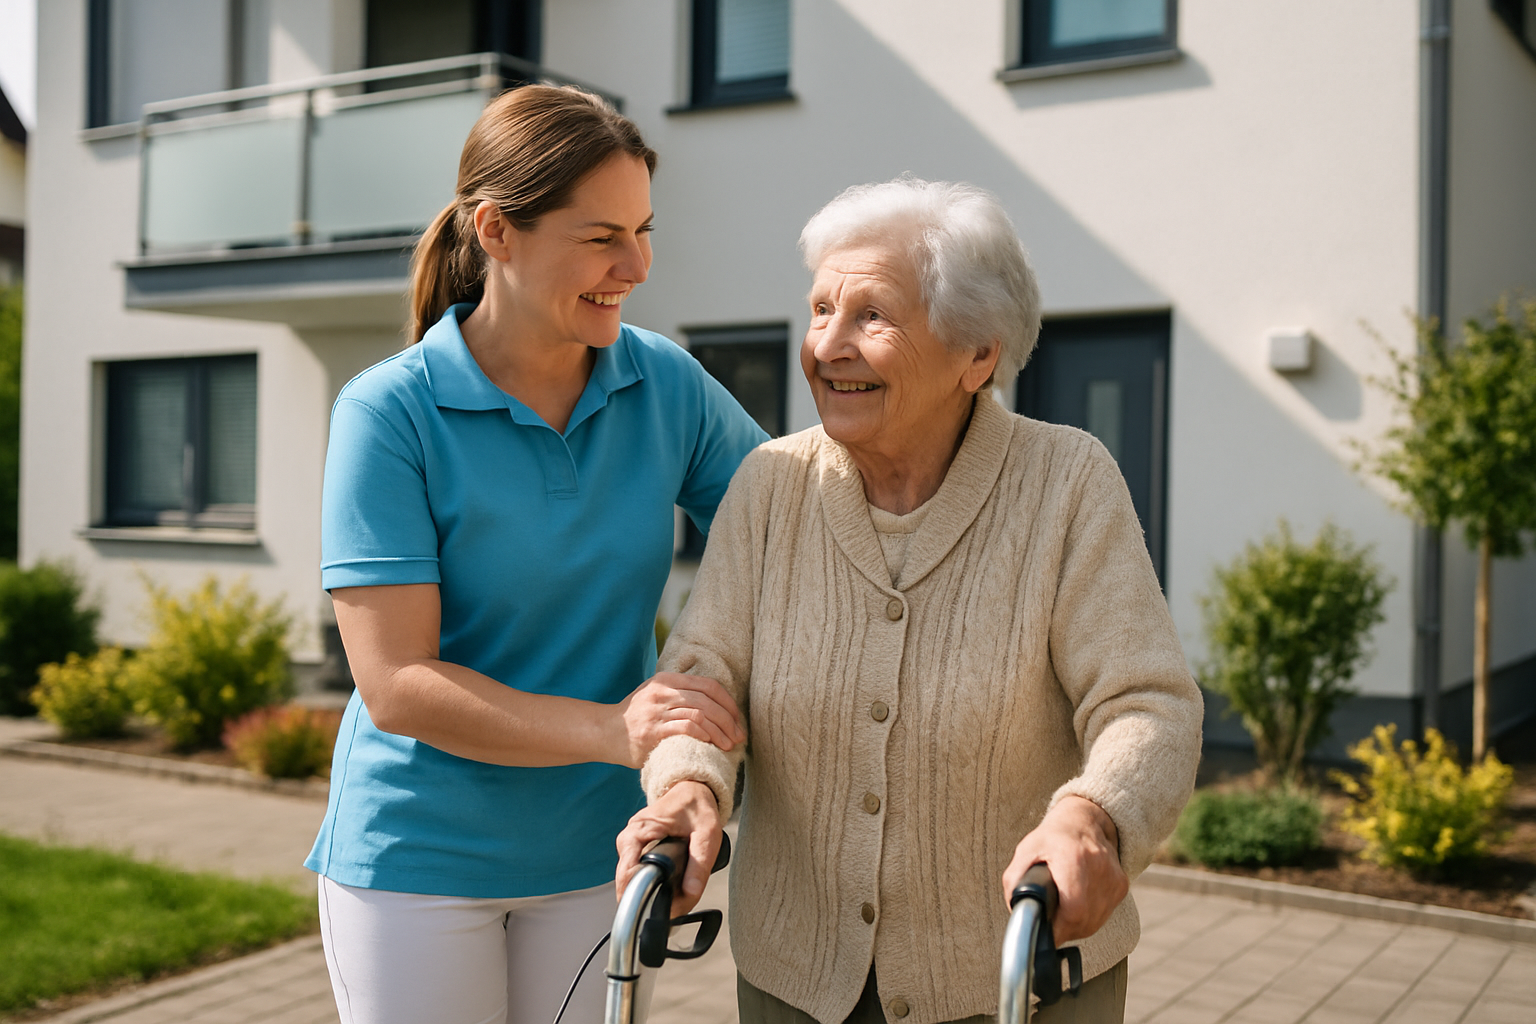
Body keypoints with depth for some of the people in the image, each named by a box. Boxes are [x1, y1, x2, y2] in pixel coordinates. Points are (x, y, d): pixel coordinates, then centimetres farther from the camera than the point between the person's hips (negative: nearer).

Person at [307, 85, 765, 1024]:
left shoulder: (669, 385, -4)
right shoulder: (390, 412, -15)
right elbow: (395, 685, -19)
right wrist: (611, 728, -32)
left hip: (596, 851, 4)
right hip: (417, 857, -3)